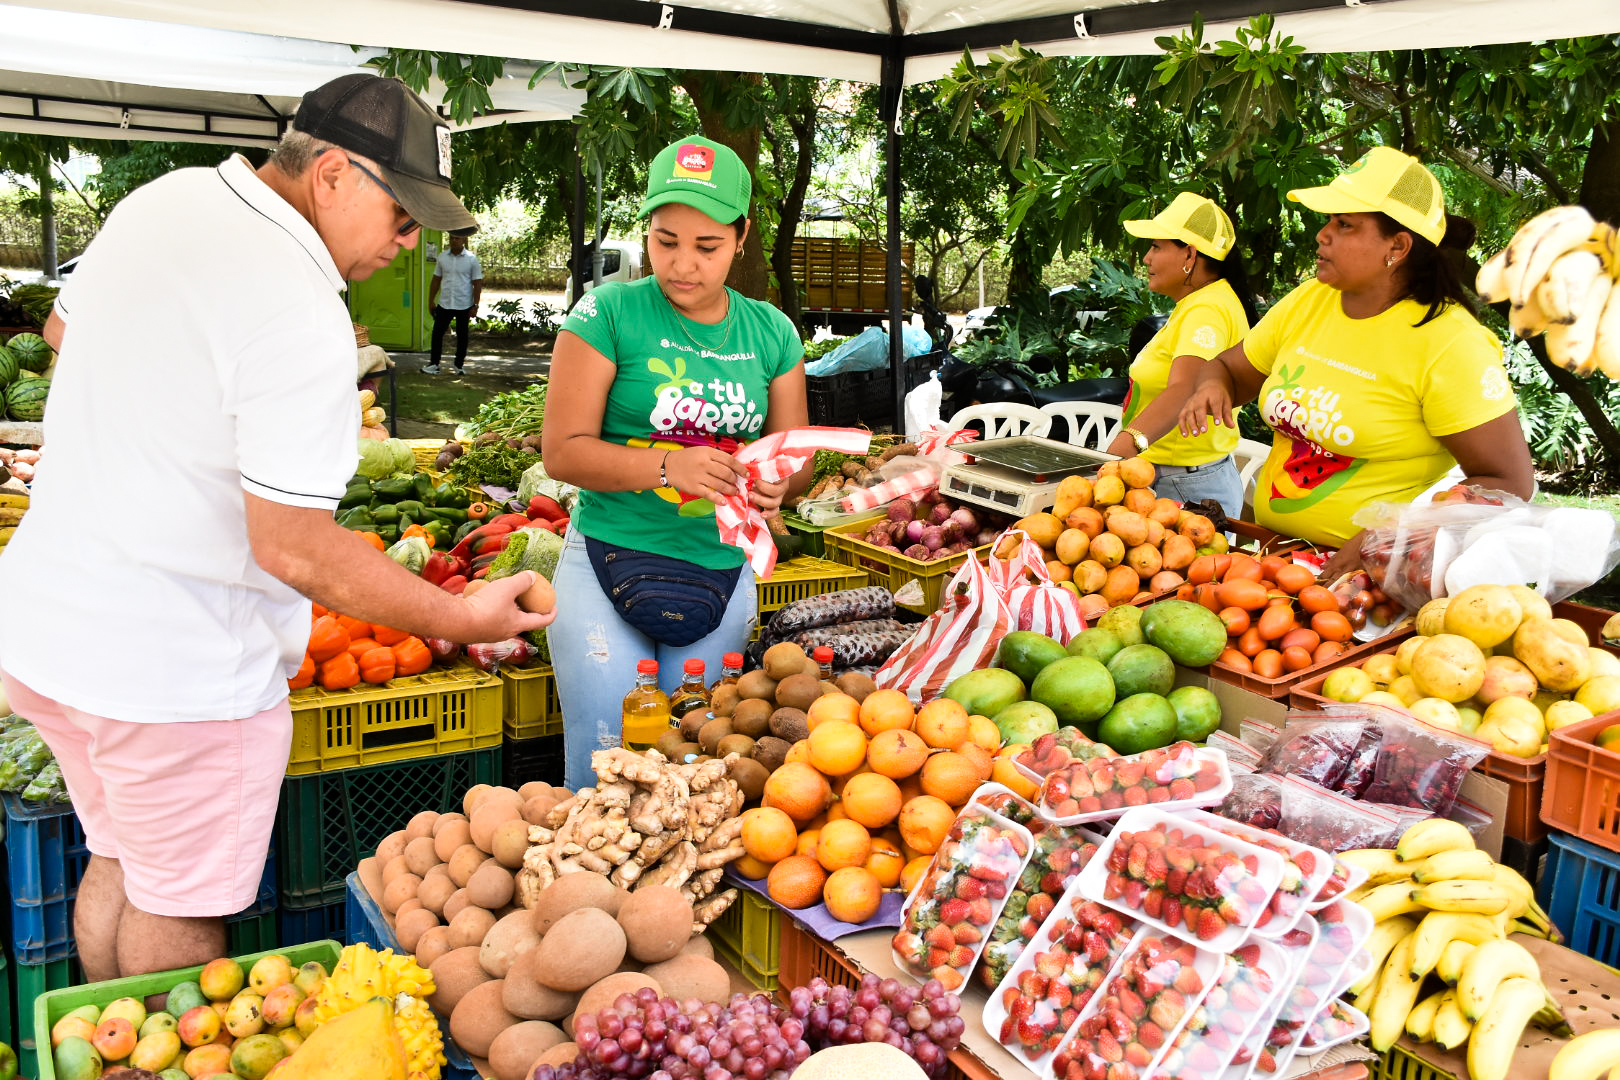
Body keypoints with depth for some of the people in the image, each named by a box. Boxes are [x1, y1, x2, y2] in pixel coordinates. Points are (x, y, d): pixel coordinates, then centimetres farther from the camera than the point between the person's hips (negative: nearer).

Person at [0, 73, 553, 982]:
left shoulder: (163, 199, 3)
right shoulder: (303, 323, -26)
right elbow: (295, 550, -26)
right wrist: (463, 618, -18)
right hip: (174, 666, -9)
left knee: (120, 863, 26)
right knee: (181, 917, 10)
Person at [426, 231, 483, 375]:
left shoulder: (472, 259, -5)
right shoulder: (442, 257, 5)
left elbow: (478, 284, -5)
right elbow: (436, 280, 11)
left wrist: (475, 306, -10)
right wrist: (431, 301, 8)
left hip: (464, 305, -3)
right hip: (444, 304, 3)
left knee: (462, 336, 8)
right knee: (437, 333, 2)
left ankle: (459, 365, 18)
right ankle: (434, 364, 11)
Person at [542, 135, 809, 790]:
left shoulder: (770, 332, 6)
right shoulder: (610, 313, -5)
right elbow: (563, 451, -10)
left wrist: (777, 484, -15)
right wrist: (669, 467, -25)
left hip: (723, 573, 3)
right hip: (610, 563, -3)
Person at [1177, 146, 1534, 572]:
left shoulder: (1449, 344, -13)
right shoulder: (1307, 301, 7)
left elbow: (1510, 483, -13)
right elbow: (1228, 369, 21)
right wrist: (1211, 387, -4)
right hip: (1273, 547, 6)